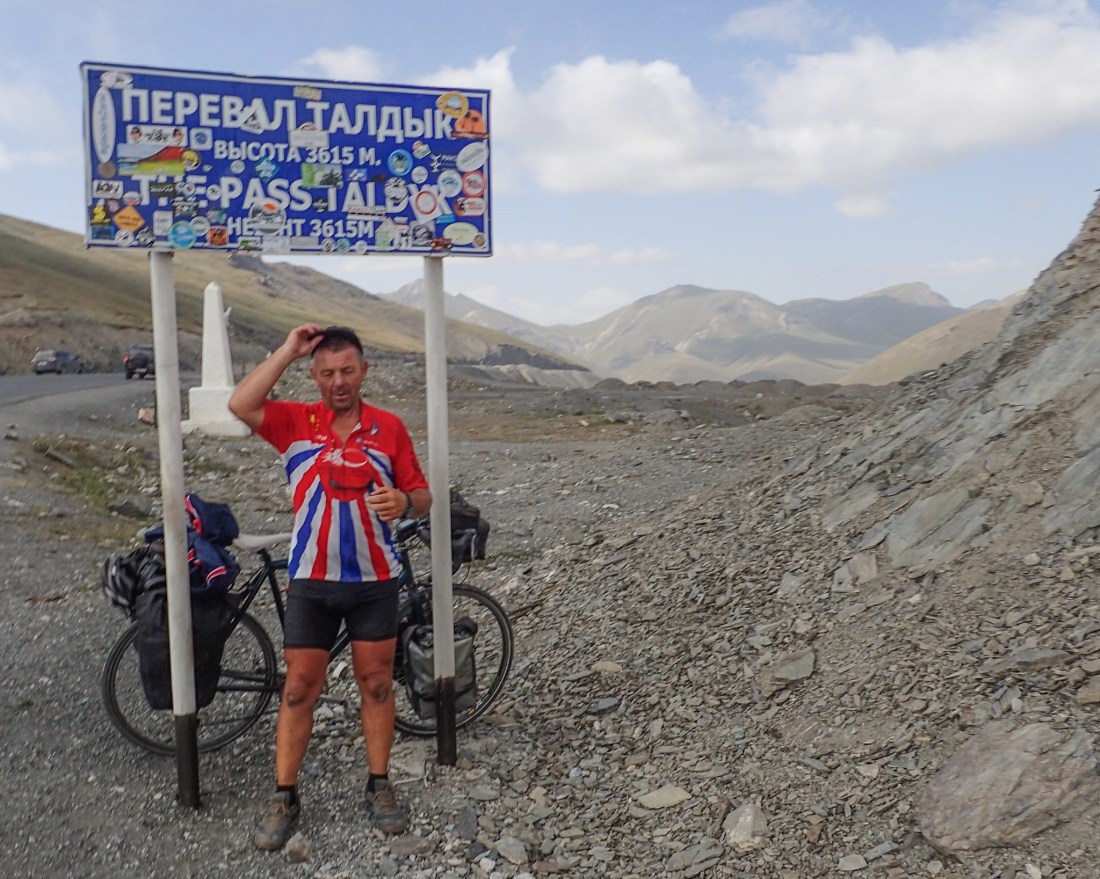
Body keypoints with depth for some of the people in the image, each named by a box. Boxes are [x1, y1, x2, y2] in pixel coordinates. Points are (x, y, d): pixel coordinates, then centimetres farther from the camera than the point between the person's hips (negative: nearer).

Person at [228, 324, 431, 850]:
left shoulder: (390, 428, -1)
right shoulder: (296, 422, -3)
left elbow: (423, 497, 2)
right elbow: (240, 405, -22)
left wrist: (404, 501, -22)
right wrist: (288, 351, -18)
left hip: (375, 580, 1)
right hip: (311, 580, 0)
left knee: (376, 684, 10)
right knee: (299, 689, 6)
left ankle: (379, 786, 25)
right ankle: (284, 797, 19)